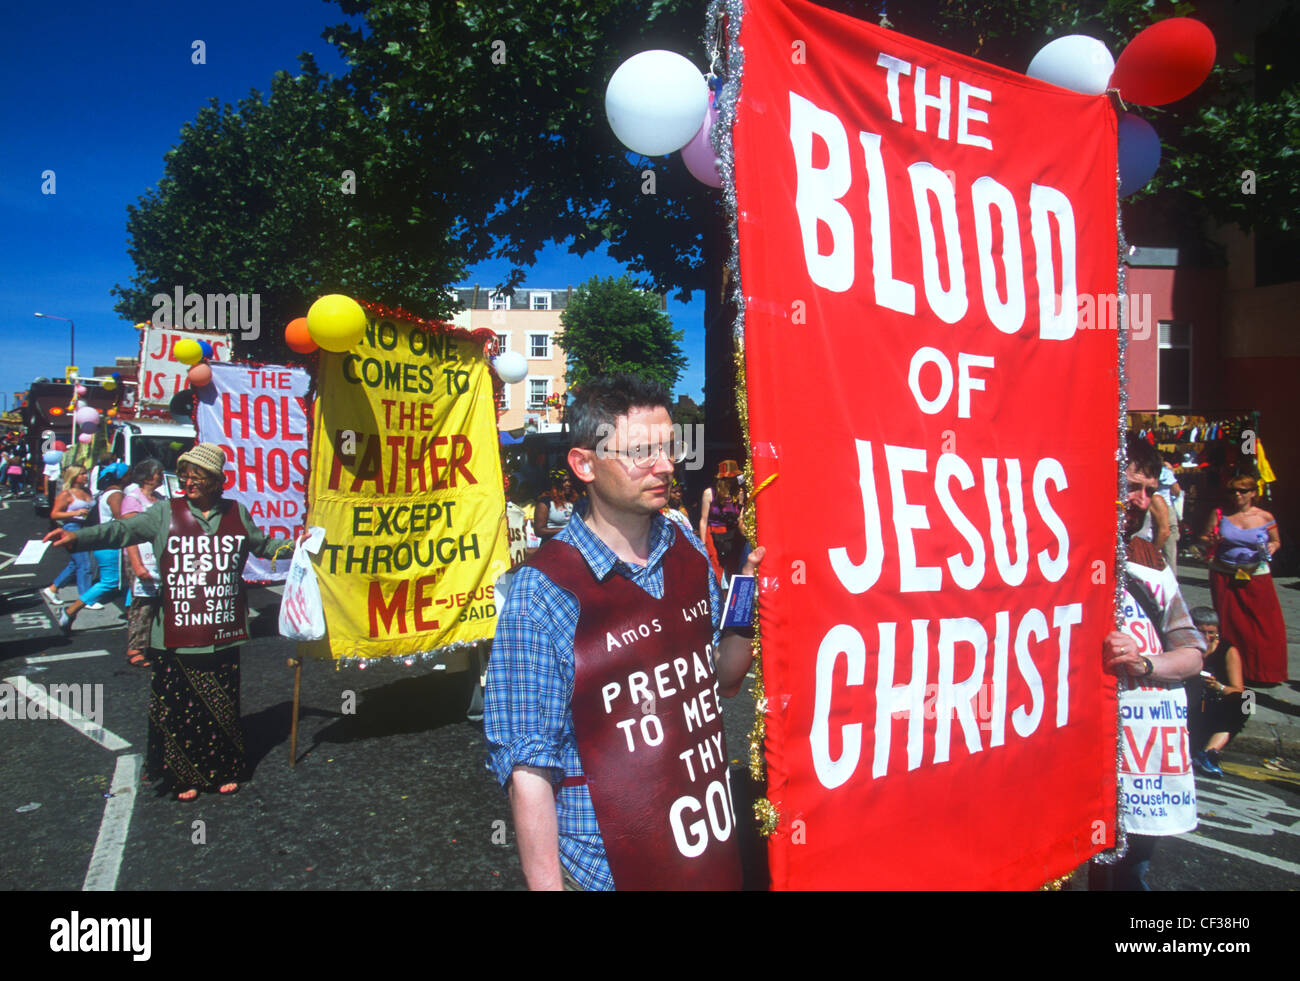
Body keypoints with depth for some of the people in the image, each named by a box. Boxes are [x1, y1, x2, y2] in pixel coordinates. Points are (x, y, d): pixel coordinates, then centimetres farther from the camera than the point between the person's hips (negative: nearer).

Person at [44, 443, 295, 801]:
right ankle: (184, 776, 17)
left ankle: (225, 771, 24)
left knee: (224, 705, 10)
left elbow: (263, 546, 21)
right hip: (176, 635, -2)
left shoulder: (236, 513, 8)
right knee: (179, 707, 3)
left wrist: (295, 544, 8)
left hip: (222, 633, 2)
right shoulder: (166, 513, 1)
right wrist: (78, 538, -20)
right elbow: (124, 530, -7)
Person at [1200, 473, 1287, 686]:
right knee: (1230, 624, 1)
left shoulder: (1265, 517, 3)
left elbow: (1276, 541, 15)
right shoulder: (1219, 514, 2)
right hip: (1225, 578, 0)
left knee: (1266, 625, -3)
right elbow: (1203, 537, 8)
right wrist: (1211, 541, -14)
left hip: (1256, 577, 0)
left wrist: (1272, 547, -7)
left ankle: (1263, 672, 11)